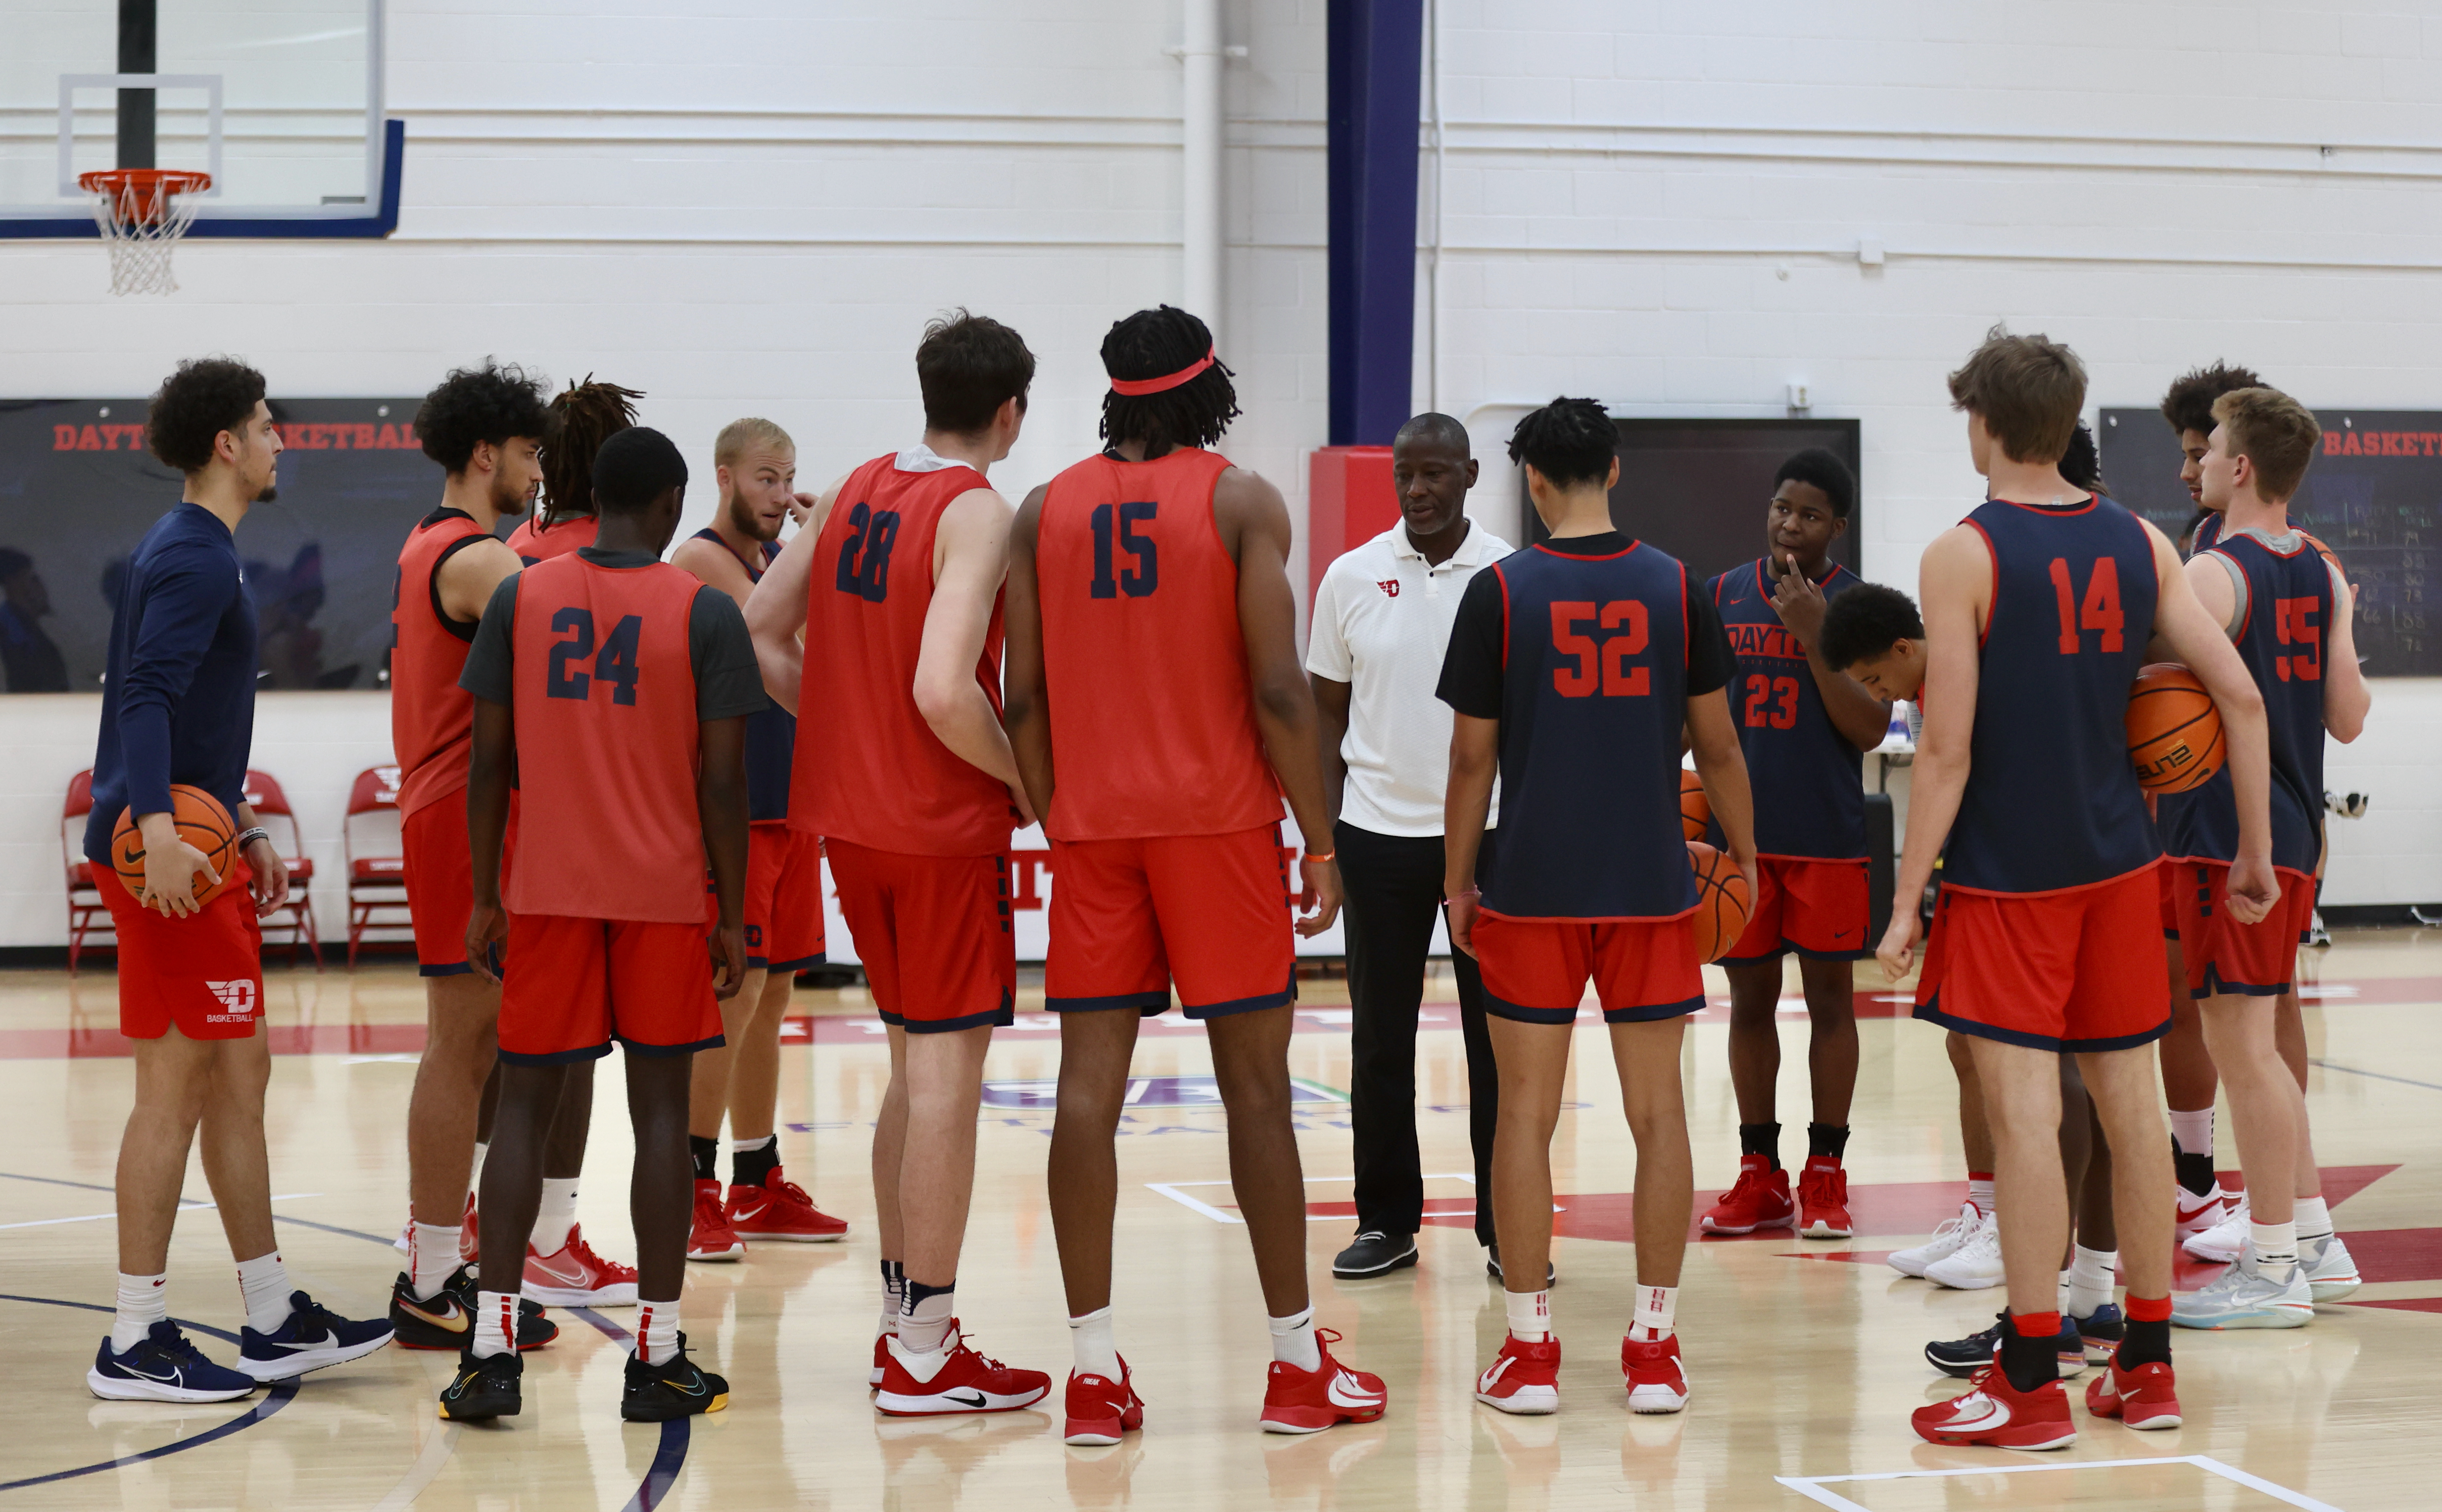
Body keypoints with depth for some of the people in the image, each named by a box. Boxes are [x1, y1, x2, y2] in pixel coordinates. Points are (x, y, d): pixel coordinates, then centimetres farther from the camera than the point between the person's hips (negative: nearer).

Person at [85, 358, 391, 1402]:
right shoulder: (194, 558, -13)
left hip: (194, 851, 11)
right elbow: (147, 698, -26)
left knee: (240, 1074, 13)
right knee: (175, 1083, -8)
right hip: (163, 856, -11)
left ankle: (274, 1321, 20)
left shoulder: (197, 551, 20)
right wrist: (158, 827, -38)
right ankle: (136, 1345, -3)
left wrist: (245, 828, 29)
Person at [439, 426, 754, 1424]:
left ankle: (491, 1351, 0)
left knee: (525, 1105, 7)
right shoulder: (705, 613, -6)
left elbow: (489, 760, 1)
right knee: (659, 1109, 4)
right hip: (666, 895, -2)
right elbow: (723, 779, -8)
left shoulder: (519, 600, 1)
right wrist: (733, 918, 0)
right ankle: (658, 1360, 6)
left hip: (547, 892, 2)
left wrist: (485, 896, 9)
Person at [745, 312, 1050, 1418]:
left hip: (852, 816, 8)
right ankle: (925, 1354, 1)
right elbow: (944, 691, -25)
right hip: (946, 828, -8)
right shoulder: (977, 513, -14)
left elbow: (760, 632, 10)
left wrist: (839, 726, 14)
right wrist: (1028, 783, -12)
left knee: (915, 1064, 18)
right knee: (946, 1073, -2)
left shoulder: (855, 491, 9)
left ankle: (901, 1317, 24)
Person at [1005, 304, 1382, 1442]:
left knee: (1089, 1084, 2)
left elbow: (1025, 696, 4)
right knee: (1254, 1084, 3)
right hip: (1217, 820, -3)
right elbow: (1279, 692, -10)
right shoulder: (1242, 503, -3)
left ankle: (1094, 1370, 1)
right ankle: (1297, 1365, 8)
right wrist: (1321, 842, -3)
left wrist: (1054, 821, 13)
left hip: (1092, 825, 3)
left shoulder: (1045, 512, 7)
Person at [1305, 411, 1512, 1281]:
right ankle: (1387, 1220, 17)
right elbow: (1325, 712, 9)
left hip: (1491, 834, -1)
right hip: (1379, 838, 1)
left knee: (1498, 1038, 3)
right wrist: (1326, 837, 1)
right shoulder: (1353, 578, 4)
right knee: (1380, 1040, 6)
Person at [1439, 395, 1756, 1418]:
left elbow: (1472, 755, -2)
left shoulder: (1500, 592, -4)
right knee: (1657, 1112, 7)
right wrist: (1743, 853, 20)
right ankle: (1655, 1350, 8)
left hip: (1533, 890, -2)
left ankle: (1529, 1351, 7)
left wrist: (1457, 881, 9)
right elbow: (1716, 743, 6)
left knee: (1526, 1113, 5)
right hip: (1652, 889, 2)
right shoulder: (1675, 587, 1)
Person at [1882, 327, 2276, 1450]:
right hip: (2118, 862, 6)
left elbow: (1947, 749, -13)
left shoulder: (1965, 556, -10)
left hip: (2007, 873, -6)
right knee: (2129, 1100, 11)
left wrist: (1907, 900, -8)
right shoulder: (2139, 544, 5)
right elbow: (2241, 695, 2)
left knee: (2024, 1110, -4)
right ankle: (2146, 1368, 18)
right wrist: (2255, 852, 11)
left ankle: (2031, 1385, -1)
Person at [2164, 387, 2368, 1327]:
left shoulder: (2211, 577, -15)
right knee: (2253, 1044, 18)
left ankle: (2273, 1273, 2)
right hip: (2293, 832, 9)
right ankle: (2315, 1245, 22)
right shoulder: (2322, 576, 10)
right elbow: (2349, 720, 14)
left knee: (2240, 1045, -3)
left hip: (2227, 837, -9)